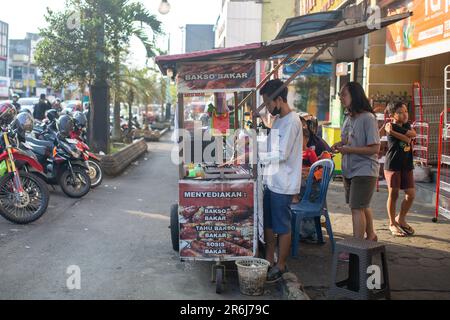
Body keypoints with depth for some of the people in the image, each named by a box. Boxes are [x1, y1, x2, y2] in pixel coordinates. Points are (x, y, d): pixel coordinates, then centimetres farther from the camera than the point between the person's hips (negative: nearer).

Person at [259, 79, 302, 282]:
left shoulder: (292, 122, -17)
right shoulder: (277, 119, 12)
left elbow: (281, 155, -21)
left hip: (283, 185, -9)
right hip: (271, 182, 9)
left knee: (282, 227, 3)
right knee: (268, 224, 16)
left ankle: (280, 266, 15)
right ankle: (269, 261, 29)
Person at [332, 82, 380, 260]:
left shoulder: (367, 118, -17)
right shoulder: (349, 118, 8)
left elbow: (374, 148, -20)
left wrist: (348, 149, -23)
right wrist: (339, 145, 0)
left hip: (364, 170, -8)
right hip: (350, 170, 8)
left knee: (357, 208, -8)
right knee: (362, 206, 21)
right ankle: (370, 236, 40)